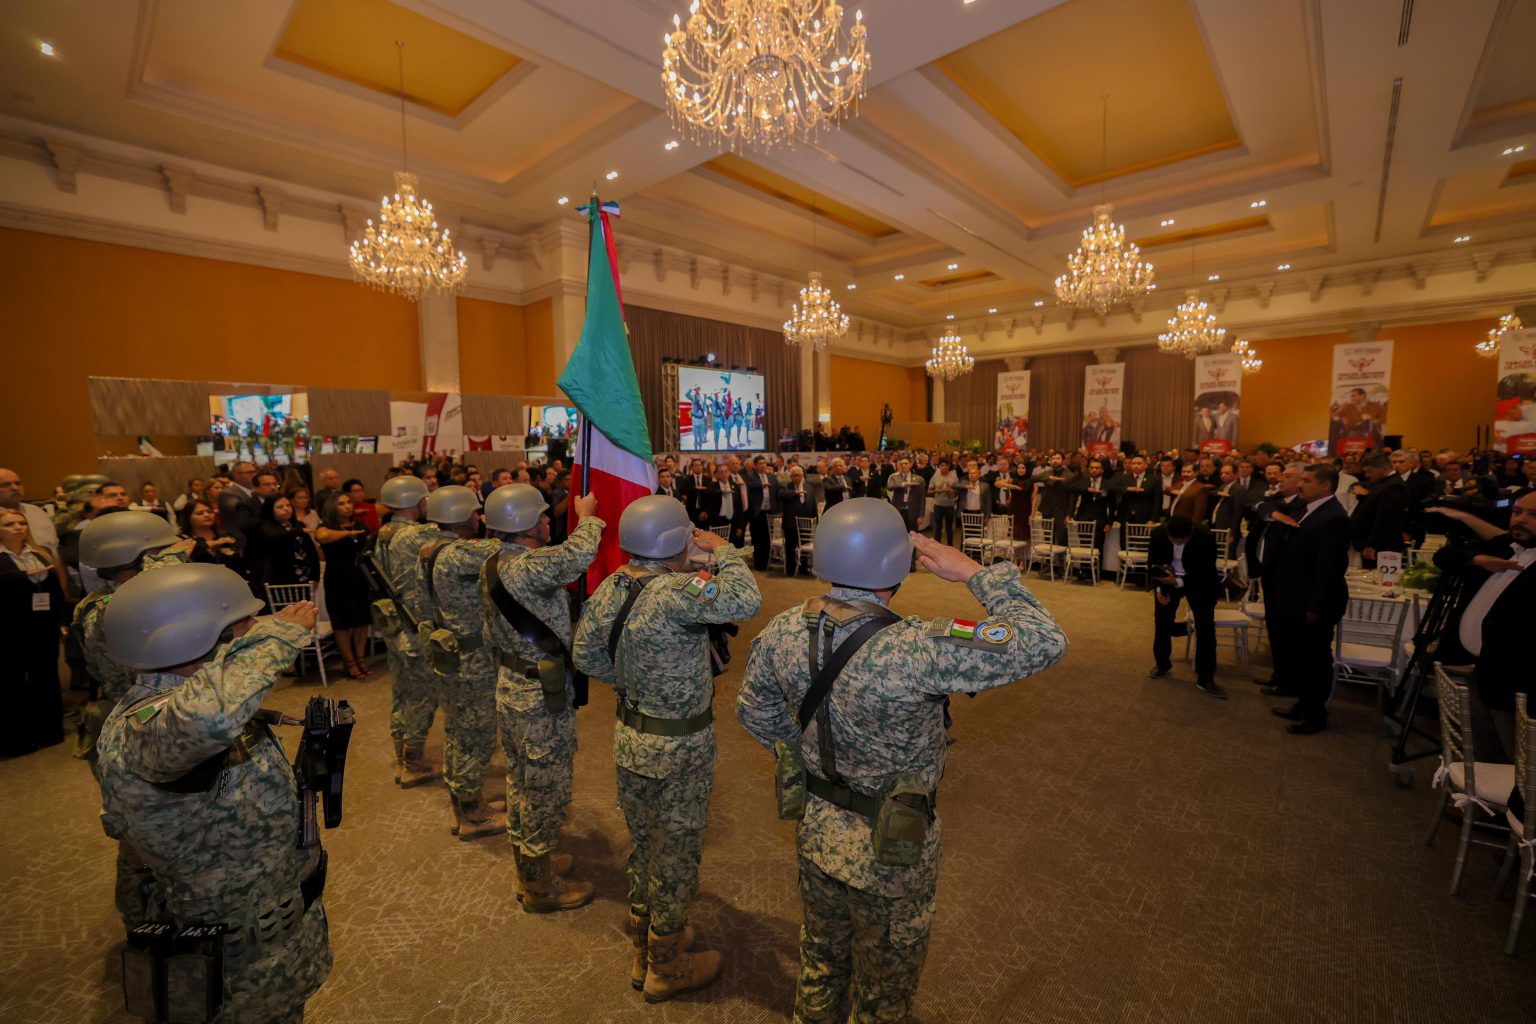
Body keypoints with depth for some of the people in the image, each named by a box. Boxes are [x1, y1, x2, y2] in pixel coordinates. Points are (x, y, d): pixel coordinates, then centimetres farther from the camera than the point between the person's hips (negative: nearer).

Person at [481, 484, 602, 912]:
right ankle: (541, 885, 25)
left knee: (521, 780, 23)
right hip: (542, 696, -9)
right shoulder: (528, 567, -28)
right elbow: (578, 555, -43)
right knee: (546, 789, 8)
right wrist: (587, 516, -24)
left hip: (509, 684, 10)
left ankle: (528, 861, 42)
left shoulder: (492, 565, 3)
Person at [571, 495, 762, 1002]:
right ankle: (667, 967, 36)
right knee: (676, 852, 15)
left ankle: (643, 942, 48)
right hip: (678, 748, -7)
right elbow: (745, 600, -40)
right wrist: (721, 550, -23)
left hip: (630, 735, 8)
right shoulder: (674, 591, -30)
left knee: (643, 843, 26)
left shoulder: (611, 586, -5)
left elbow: (585, 653, 4)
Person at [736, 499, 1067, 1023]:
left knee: (821, 959, 32)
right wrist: (976, 573, -21)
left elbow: (753, 711, 0)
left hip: (816, 827, 5)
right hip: (891, 847, -5)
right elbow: (1046, 643, -29)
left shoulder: (784, 630, -17)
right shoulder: (916, 649, -36)